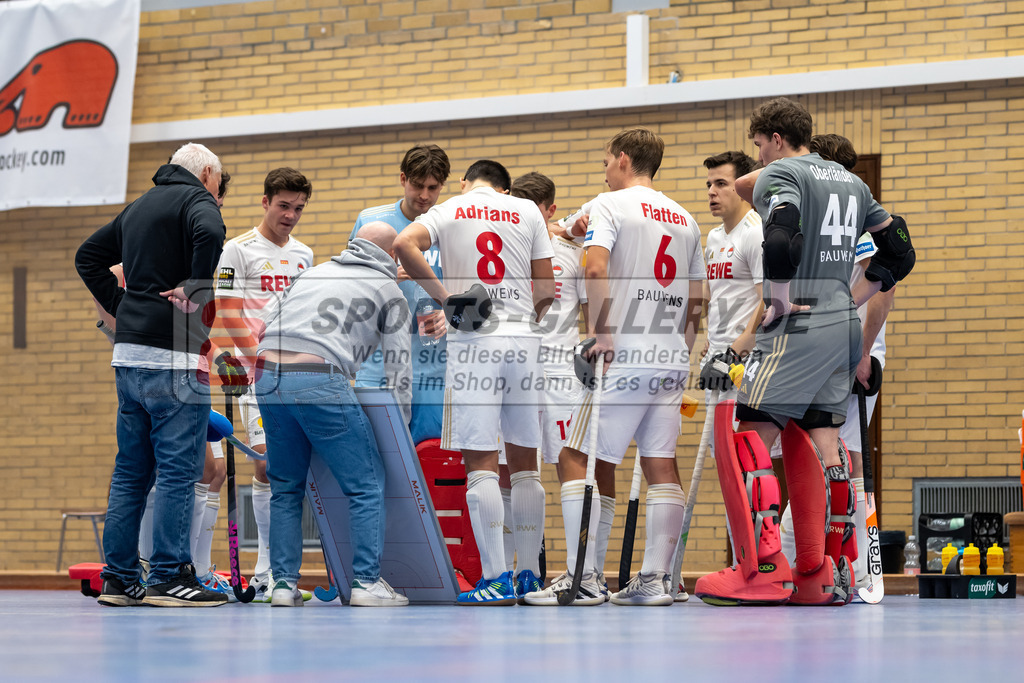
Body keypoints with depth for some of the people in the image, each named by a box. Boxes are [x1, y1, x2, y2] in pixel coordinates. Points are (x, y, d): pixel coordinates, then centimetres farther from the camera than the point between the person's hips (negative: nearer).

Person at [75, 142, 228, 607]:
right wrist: (196, 292, -16)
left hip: (128, 353, 8)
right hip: (173, 357, -8)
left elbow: (88, 256, 29)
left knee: (130, 469, 11)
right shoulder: (196, 199, -3)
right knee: (178, 470, -5)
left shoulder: (138, 207, 23)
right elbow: (209, 232, -26)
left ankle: (119, 578, 13)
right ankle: (168, 577, -6)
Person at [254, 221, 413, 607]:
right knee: (366, 484, 4)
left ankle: (284, 583, 13)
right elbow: (398, 365, 14)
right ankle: (367, 582, -2)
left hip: (267, 376, 6)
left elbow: (268, 329, 28)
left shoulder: (313, 274, 31)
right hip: (320, 381, -5)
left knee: (285, 487, 17)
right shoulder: (387, 289, 17)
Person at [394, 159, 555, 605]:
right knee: (524, 463, 11)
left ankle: (497, 580, -10)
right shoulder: (527, 210, 13)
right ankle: (529, 576, 15)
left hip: (473, 341, -3)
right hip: (523, 339, 3)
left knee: (480, 463, -4)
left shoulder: (448, 210, 7)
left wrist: (443, 295, -6)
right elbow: (546, 289, 10)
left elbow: (404, 244, -13)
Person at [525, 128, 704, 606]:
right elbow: (696, 298, 18)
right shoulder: (684, 218, 17)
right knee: (661, 464, 7)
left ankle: (582, 577, -9)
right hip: (671, 359, 7)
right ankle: (655, 579, 3)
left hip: (624, 356, -7)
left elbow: (597, 268, -19)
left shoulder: (609, 205, -2)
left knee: (576, 460, -2)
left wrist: (599, 331, -15)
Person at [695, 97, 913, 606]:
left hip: (799, 327, -8)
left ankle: (762, 569, -17)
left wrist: (781, 297, -13)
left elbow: (782, 241, -25)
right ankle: (828, 574, 6)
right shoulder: (851, 181, 20)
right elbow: (900, 253, 22)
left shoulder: (780, 174, -5)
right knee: (820, 442, 9)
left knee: (751, 434, -8)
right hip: (844, 328, 8)